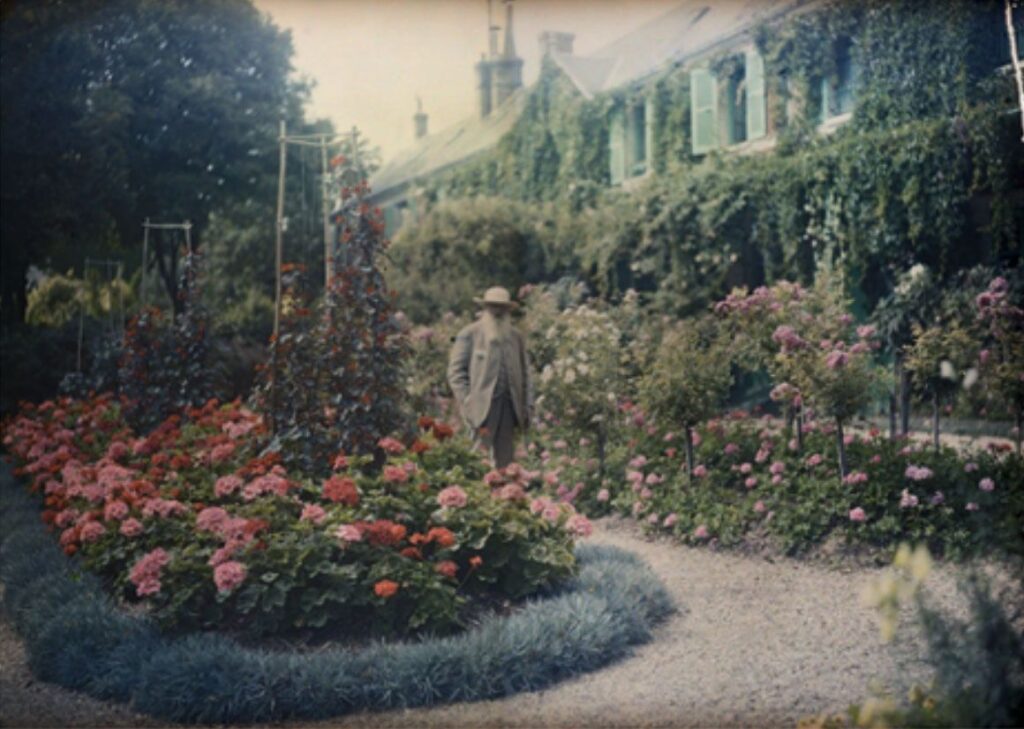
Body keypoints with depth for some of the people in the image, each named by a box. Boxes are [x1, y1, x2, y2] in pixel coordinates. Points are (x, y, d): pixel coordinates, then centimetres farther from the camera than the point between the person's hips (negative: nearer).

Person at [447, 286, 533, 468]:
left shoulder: (516, 337, 16)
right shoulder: (469, 335, 1)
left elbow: (525, 373, 17)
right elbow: (456, 372, -3)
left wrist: (528, 406, 8)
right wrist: (468, 405, -10)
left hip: (508, 405, 5)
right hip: (482, 406, -5)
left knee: (504, 459, 6)